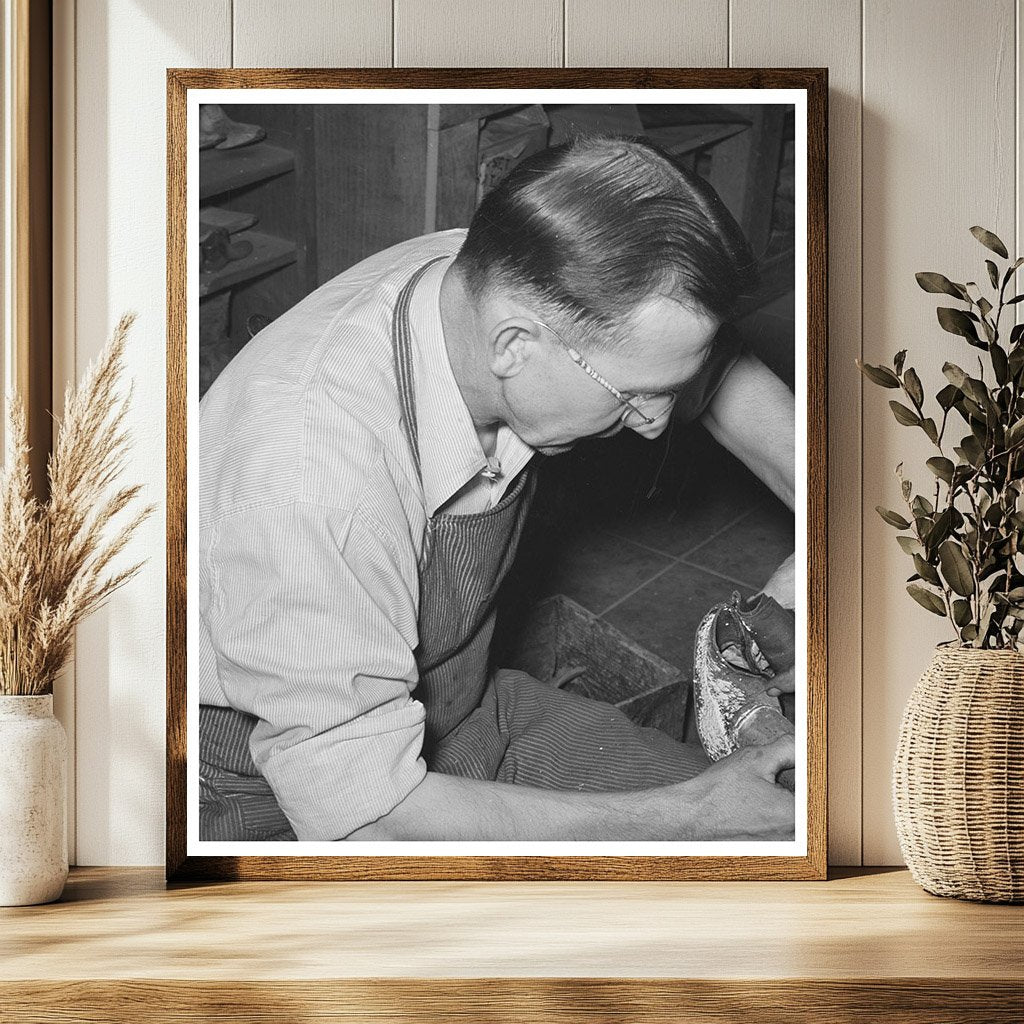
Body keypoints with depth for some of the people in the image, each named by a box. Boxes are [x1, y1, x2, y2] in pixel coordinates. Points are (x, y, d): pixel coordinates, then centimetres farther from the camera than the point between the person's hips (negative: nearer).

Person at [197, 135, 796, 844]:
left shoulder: (502, 283, -16)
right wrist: (686, 815, -27)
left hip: (463, 710, 7)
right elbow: (362, 813, -32)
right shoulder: (305, 474, -38)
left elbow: (714, 370, 7)